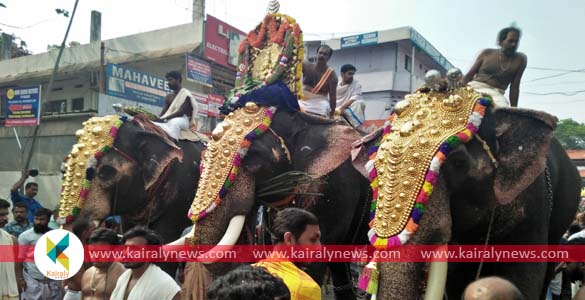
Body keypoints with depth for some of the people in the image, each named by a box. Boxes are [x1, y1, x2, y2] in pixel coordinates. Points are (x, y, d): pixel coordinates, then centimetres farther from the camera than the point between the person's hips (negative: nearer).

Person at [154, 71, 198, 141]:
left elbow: (181, 112, -16)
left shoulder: (186, 94, -4)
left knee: (174, 122, -40)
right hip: (169, 120, 7)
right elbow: (163, 112, 9)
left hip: (183, 119, -7)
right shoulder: (168, 97, 17)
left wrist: (165, 118, -24)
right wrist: (159, 119, -14)